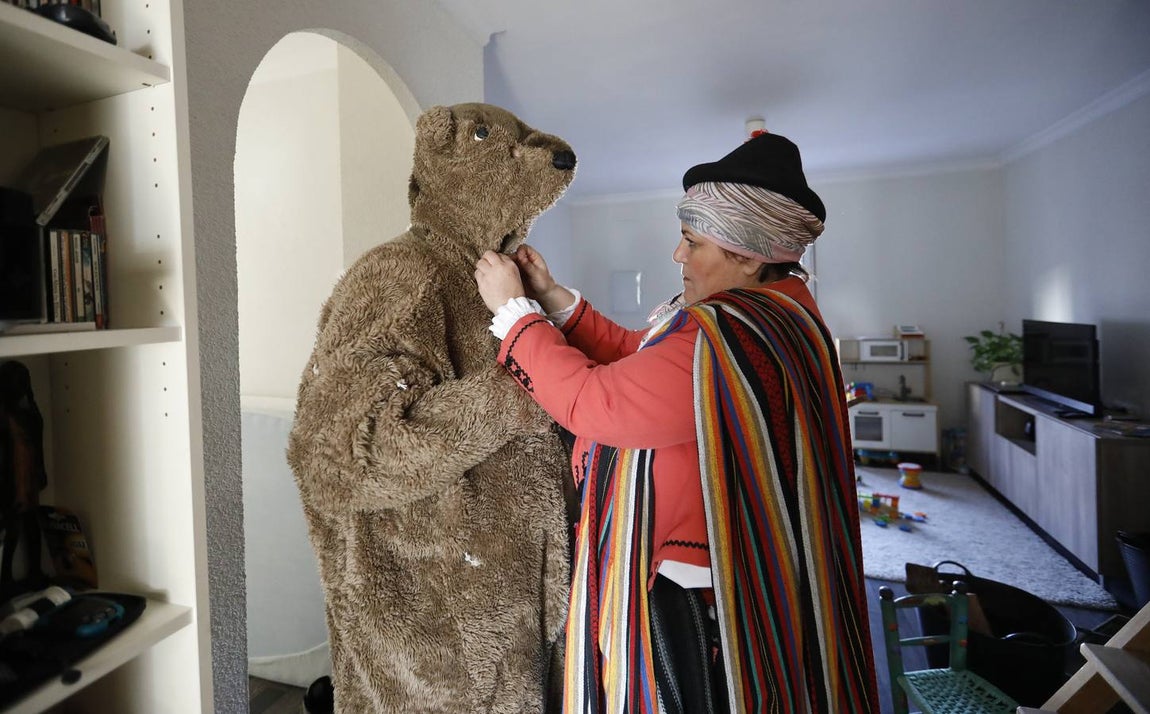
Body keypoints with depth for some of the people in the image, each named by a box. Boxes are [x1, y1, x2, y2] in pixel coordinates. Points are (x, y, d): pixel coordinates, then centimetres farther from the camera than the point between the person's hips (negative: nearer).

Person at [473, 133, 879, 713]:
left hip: (699, 602, -10)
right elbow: (637, 356, 6)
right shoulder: (774, 309, 5)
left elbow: (590, 400, -27)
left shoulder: (729, 339, -30)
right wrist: (554, 298, -2)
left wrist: (514, 309, -15)